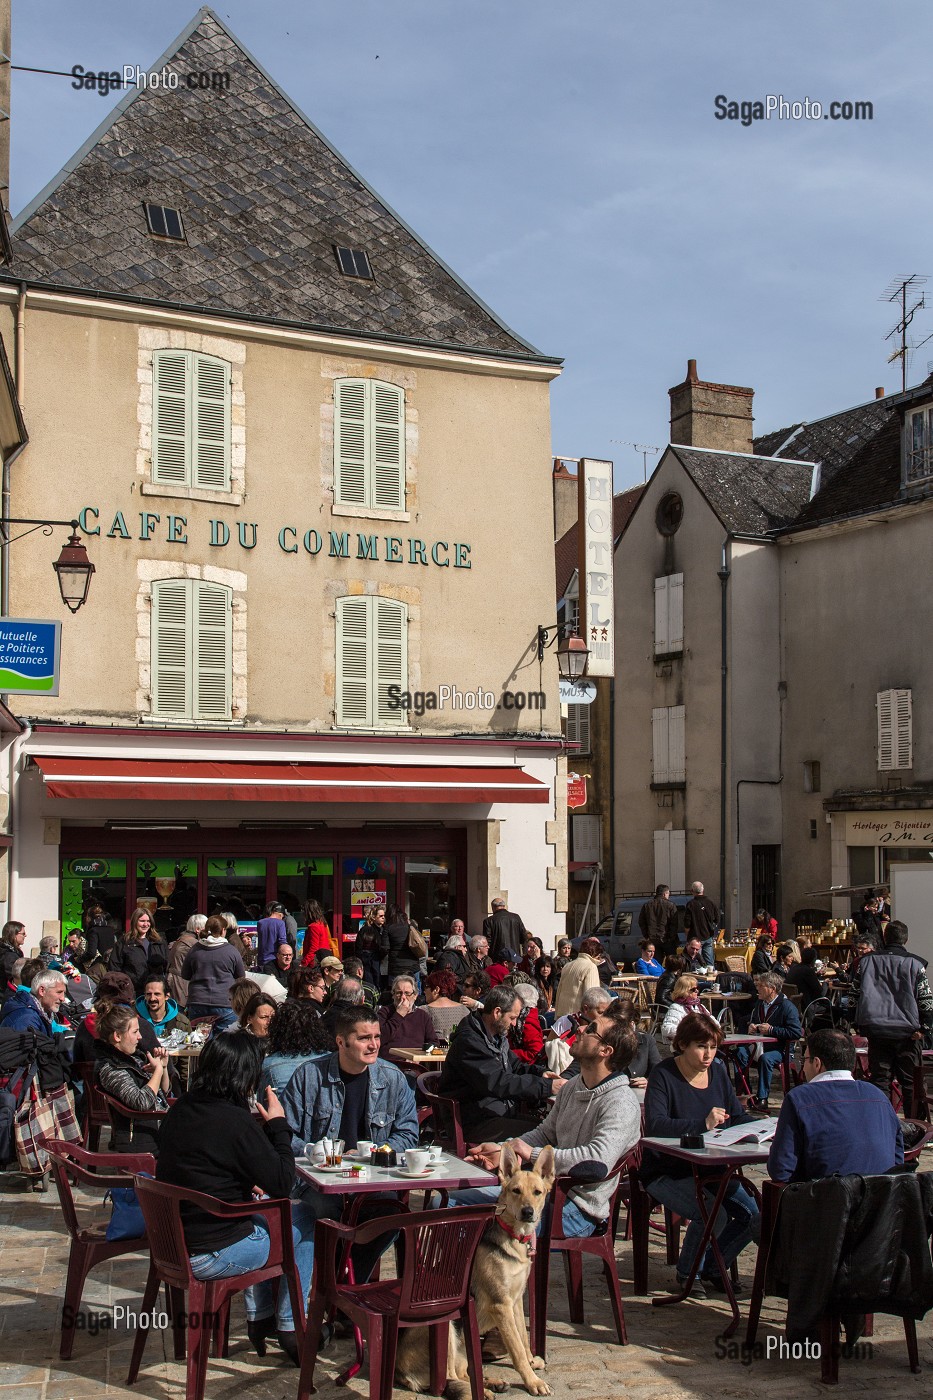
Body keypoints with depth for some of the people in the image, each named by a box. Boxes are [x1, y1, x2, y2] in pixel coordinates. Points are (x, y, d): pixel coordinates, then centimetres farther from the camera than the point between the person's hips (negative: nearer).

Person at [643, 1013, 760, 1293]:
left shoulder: (718, 1070, 7)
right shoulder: (663, 1075, -14)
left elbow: (738, 1116, 11)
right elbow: (654, 1125, -28)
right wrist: (704, 1124, -37)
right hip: (666, 1172, -6)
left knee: (753, 1214, -10)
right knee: (713, 1215, -26)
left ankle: (711, 1269, 13)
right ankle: (687, 1272, 3)